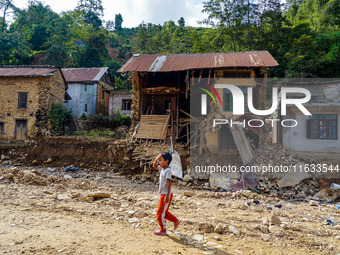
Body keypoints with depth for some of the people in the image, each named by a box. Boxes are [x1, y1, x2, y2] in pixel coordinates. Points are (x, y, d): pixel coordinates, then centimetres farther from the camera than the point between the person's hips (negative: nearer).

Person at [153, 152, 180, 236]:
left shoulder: (168, 170, -19)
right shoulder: (162, 168, 7)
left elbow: (169, 183, -23)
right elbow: (154, 166, 23)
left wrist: (167, 196, -25)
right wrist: (156, 159, 4)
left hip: (166, 194, -9)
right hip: (163, 194, 9)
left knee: (160, 213, 1)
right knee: (164, 212, 19)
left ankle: (163, 230, 16)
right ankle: (176, 221, 33)